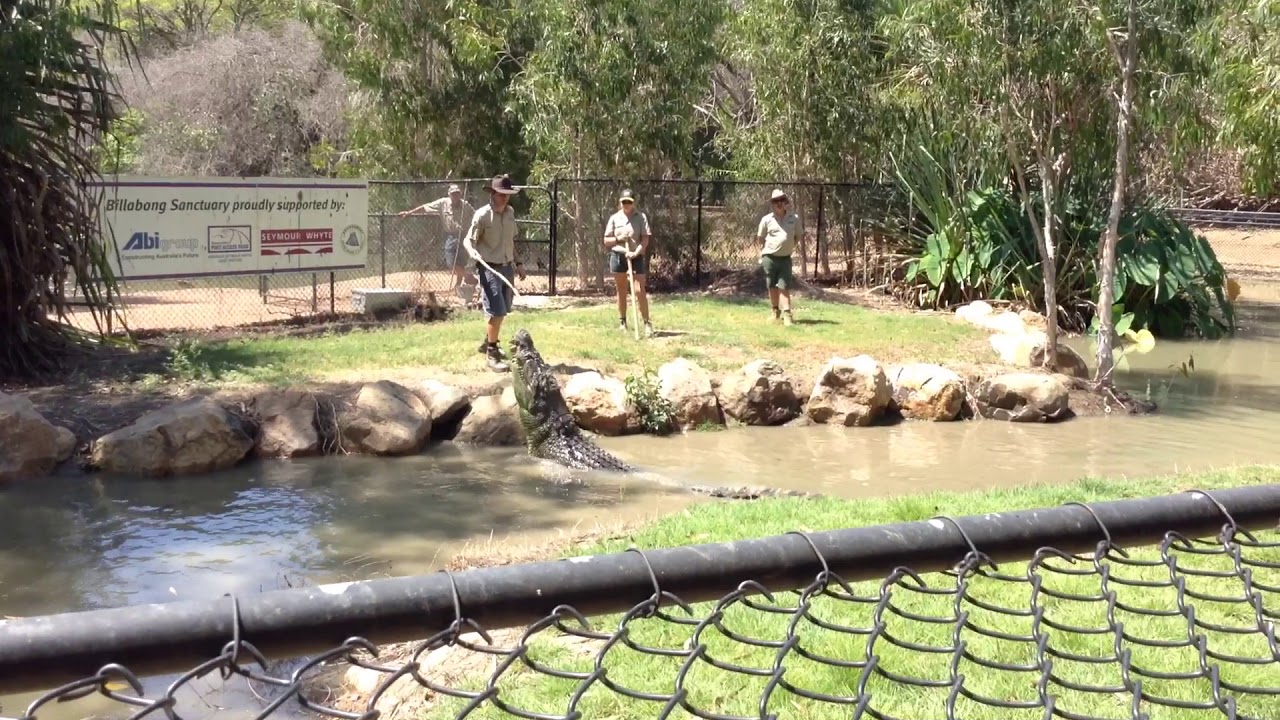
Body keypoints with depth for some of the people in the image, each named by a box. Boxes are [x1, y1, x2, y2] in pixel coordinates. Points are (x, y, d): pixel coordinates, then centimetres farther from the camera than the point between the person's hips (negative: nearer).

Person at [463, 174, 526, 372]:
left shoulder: (510, 213, 7)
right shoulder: (482, 215, -13)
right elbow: (468, 240, -10)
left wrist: (518, 264, 20)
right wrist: (473, 252, -31)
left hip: (507, 267, 7)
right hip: (489, 268, -7)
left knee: (502, 311, 16)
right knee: (495, 311, -10)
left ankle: (488, 343, 36)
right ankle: (491, 353, 0)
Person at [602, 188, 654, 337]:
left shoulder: (641, 217, 0)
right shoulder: (614, 218, 5)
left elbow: (645, 239, -5)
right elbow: (606, 241, 8)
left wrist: (636, 252, -19)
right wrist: (618, 238, -11)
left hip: (636, 257, -2)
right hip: (617, 256, 2)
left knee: (639, 291, -9)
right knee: (621, 292, 11)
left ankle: (647, 323, -4)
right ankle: (622, 322, 22)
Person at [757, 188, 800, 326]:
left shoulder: (794, 219, 1)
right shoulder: (766, 219, -2)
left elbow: (797, 237, 13)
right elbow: (760, 238, 8)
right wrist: (761, 254, 9)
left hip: (785, 258, 0)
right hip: (769, 257, 1)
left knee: (784, 287, -5)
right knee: (772, 287, 10)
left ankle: (786, 314, -8)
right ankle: (775, 311, 24)